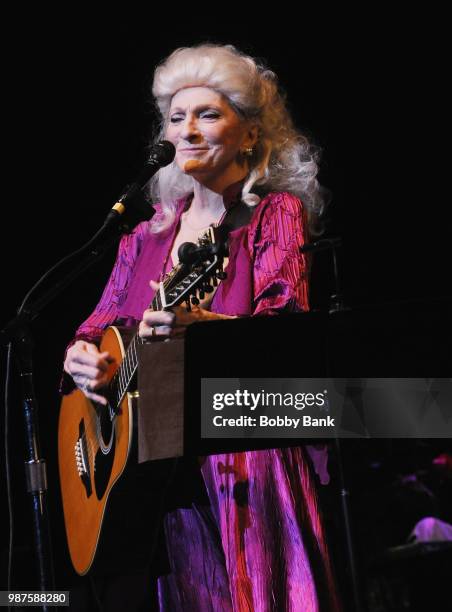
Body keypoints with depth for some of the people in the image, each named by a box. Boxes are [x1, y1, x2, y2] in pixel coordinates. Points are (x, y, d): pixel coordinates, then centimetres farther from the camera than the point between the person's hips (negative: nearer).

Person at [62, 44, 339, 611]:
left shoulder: (277, 213, -3)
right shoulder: (150, 230, 14)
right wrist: (80, 356, -8)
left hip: (243, 461, -4)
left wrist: (200, 324, -37)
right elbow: (104, 321, 16)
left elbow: (285, 327, -18)